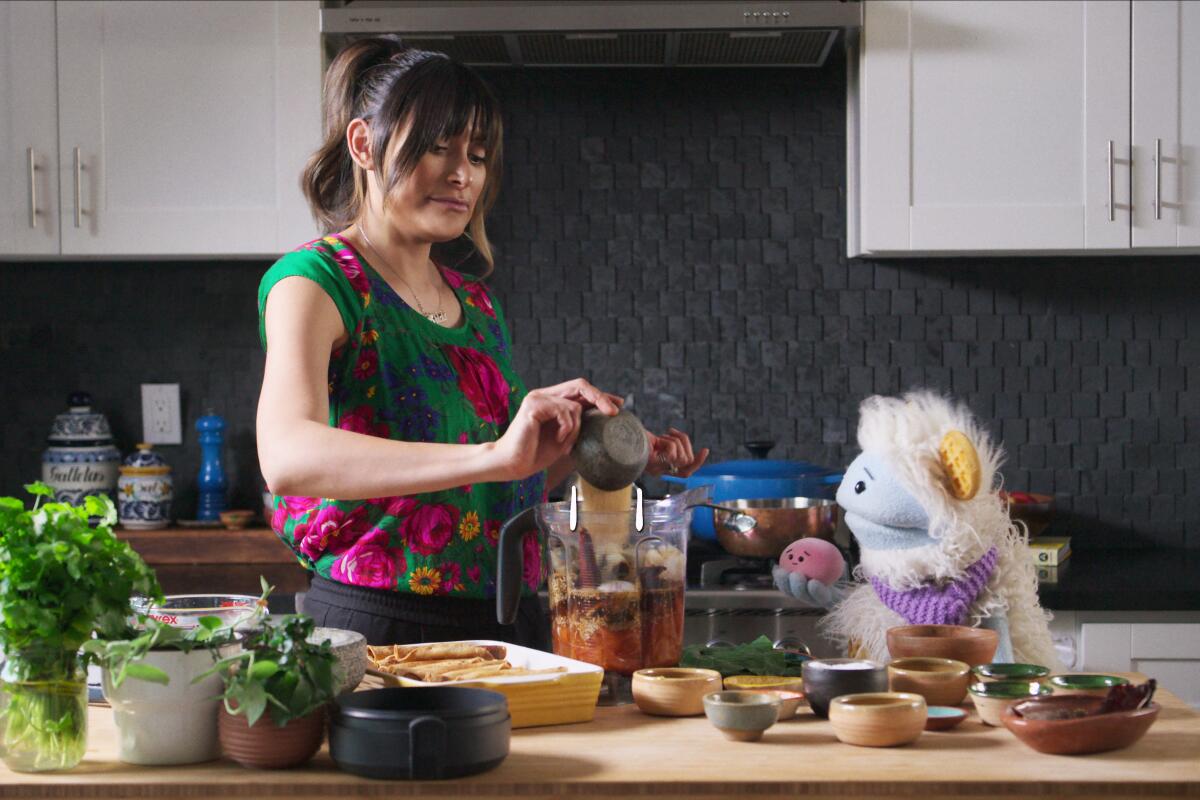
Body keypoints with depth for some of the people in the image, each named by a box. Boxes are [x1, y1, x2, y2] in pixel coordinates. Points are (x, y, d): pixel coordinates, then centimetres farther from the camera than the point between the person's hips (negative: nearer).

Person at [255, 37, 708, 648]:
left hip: (504, 622, 6)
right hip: (377, 625, -6)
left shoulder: (472, 299, 15)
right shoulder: (313, 282, -8)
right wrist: (494, 455, -37)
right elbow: (287, 457, -29)